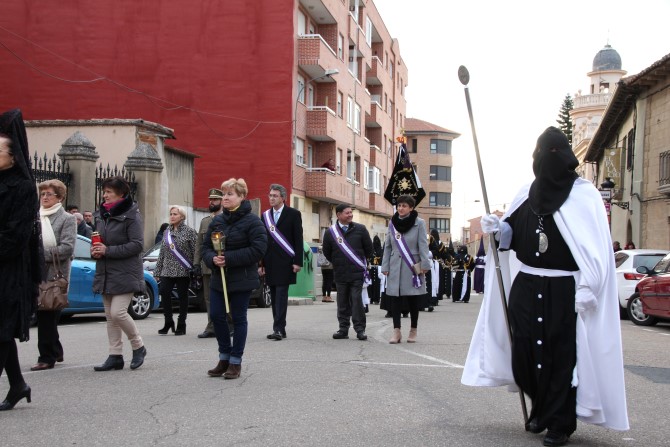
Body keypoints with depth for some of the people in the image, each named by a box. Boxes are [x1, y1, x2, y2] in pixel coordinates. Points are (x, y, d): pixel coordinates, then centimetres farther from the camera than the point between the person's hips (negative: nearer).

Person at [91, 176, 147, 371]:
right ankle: (115, 356, 16)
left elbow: (137, 245, -17)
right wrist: (95, 250, -1)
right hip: (105, 273, 8)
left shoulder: (131, 215, -10)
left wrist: (108, 250, -19)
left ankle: (138, 346, 8)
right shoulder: (101, 214, 12)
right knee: (110, 315, 9)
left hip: (125, 273, -8)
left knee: (118, 312, -14)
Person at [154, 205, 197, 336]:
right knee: (164, 292, -9)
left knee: (182, 296, 1)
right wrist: (158, 271, 14)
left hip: (183, 271, -4)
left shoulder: (189, 232, -1)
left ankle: (181, 325, 11)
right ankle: (168, 322, 5)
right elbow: (162, 252, 18)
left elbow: (196, 251, -4)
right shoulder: (167, 232, 15)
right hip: (167, 270, 4)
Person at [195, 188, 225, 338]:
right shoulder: (204, 221, 17)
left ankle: (229, 327, 8)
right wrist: (196, 263, 9)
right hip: (207, 267, 6)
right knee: (209, 298, 7)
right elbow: (199, 243, 17)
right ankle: (212, 328, 12)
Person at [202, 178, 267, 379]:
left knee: (238, 318, 3)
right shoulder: (217, 221, 10)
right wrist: (212, 259, -12)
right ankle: (224, 357, 21)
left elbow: (258, 249, -18)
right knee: (216, 316, 3)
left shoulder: (252, 221, -9)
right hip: (219, 278, 6)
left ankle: (235, 362, 14)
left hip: (241, 279, -6)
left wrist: (229, 258, -20)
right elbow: (206, 246, 12)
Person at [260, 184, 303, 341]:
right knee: (274, 297, 7)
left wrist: (297, 261, -10)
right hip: (270, 262, 5)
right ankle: (279, 329, 12)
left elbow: (298, 239, -3)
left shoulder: (293, 214, 0)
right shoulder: (265, 215, 14)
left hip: (285, 262, -5)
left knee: (281, 295, -10)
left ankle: (279, 329, -10)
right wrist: (260, 263, 10)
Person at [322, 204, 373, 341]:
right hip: (340, 273, 2)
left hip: (357, 273, -1)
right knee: (342, 303, 7)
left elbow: (369, 248, 8)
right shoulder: (330, 232, 0)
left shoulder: (360, 229, -1)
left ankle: (360, 329, 2)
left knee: (357, 300, -4)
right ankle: (343, 328, 14)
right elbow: (327, 252, 11)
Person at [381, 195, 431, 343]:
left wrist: (424, 265, -14)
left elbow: (423, 245, -6)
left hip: (412, 267, -3)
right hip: (395, 267, 3)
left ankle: (413, 331, 18)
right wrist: (385, 267, 5)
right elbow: (387, 246, 10)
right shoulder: (392, 223, 8)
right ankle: (396, 332, 0)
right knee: (395, 299, -2)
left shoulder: (419, 223, -3)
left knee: (413, 301, 5)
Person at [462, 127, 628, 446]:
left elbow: (596, 246, -11)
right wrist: (497, 229, -5)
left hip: (564, 291, -5)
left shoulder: (584, 194, -4)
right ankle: (541, 410, 29)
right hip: (525, 288, 5)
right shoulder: (527, 193, 10)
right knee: (524, 351, 6)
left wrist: (587, 288, -20)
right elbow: (513, 235, 17)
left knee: (562, 356, -2)